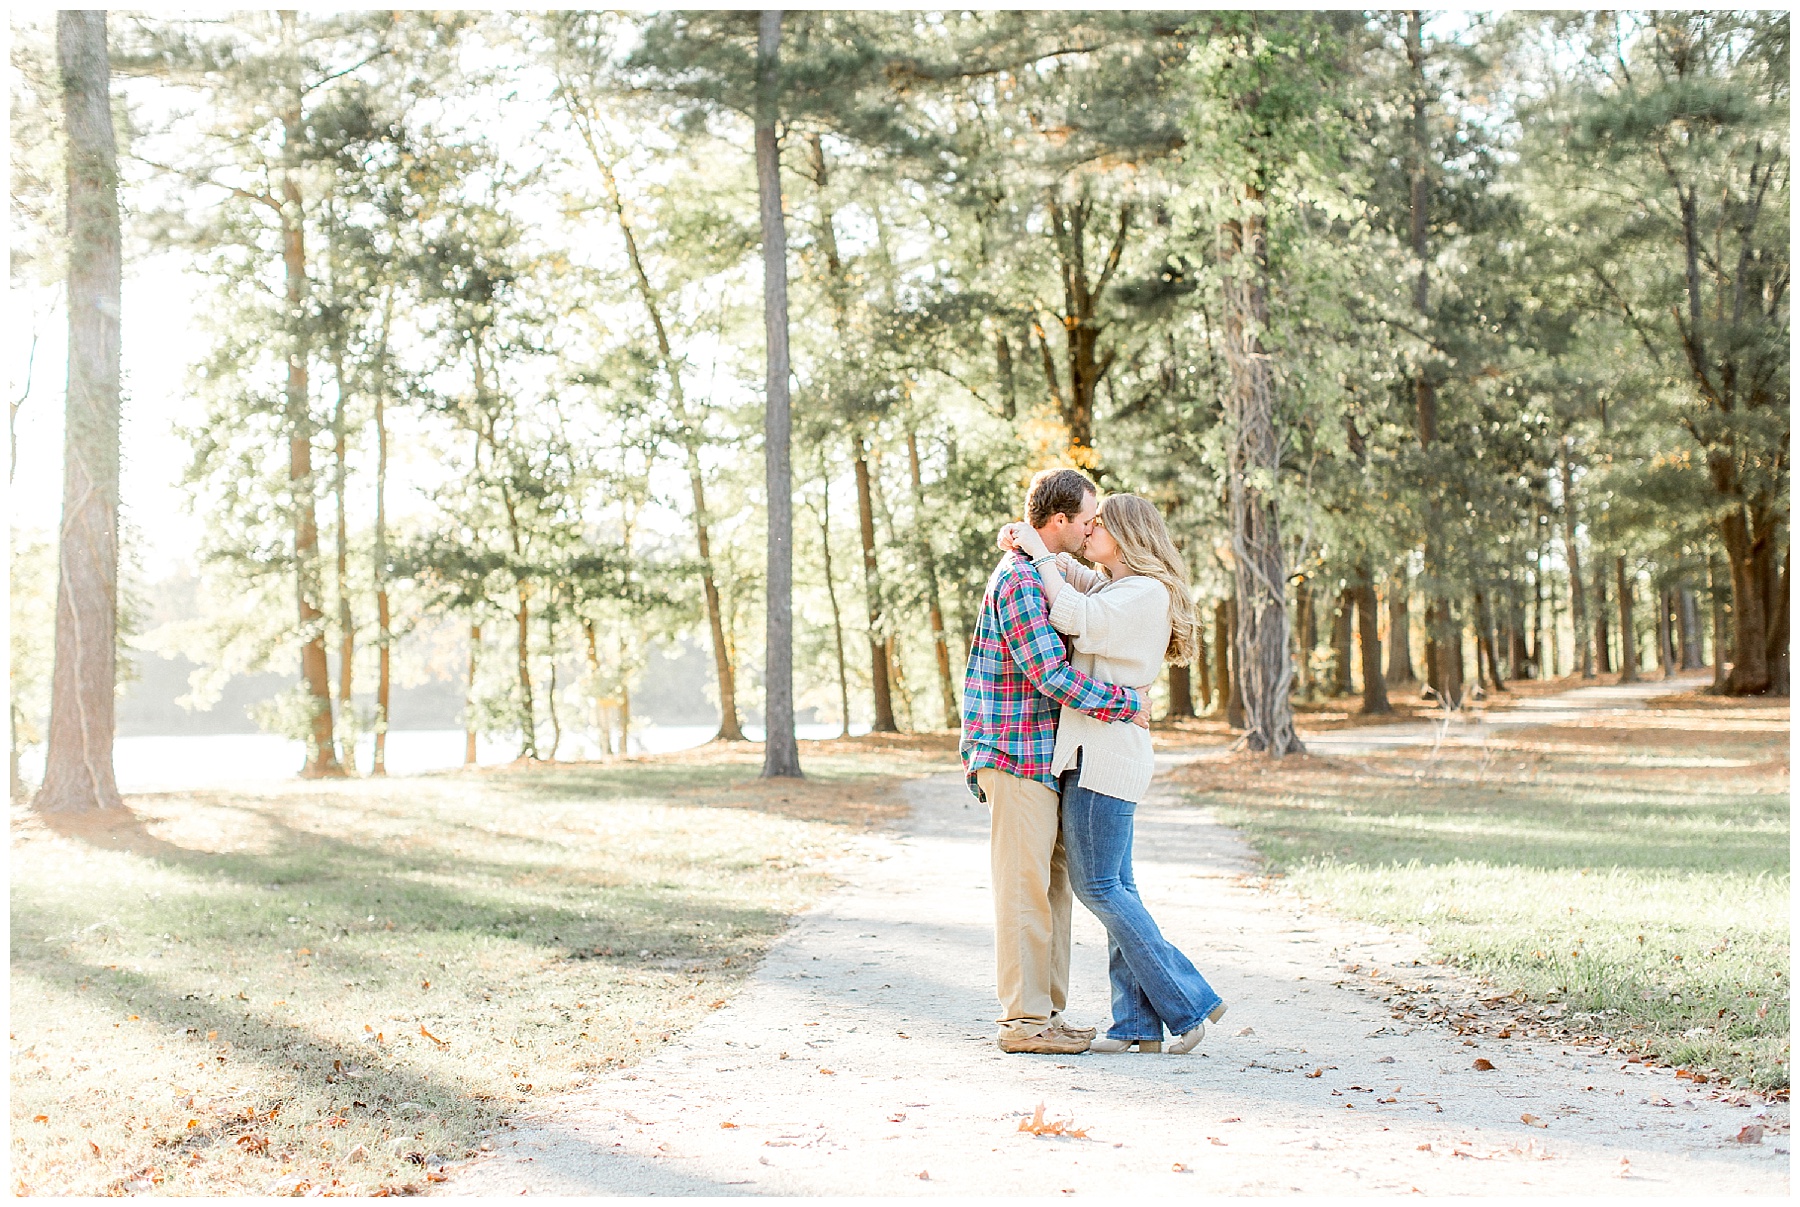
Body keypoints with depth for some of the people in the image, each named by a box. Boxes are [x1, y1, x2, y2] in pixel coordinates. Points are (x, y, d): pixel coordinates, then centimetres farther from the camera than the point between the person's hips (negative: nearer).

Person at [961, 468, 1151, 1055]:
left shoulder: (1045, 575, 18)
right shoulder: (1019, 579, -15)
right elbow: (1052, 675, -22)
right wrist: (1128, 703, -15)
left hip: (1045, 758, 10)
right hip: (1018, 756, -10)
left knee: (1054, 885, 12)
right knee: (1025, 887, -5)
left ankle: (1047, 1012, 19)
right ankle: (1024, 1021, 1)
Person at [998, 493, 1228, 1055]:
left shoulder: (1147, 593, -10)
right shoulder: (1110, 588, 17)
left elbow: (1075, 617, -24)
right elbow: (1062, 567, 28)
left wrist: (1038, 551, -14)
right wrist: (1025, 540, 7)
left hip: (1105, 751, -10)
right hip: (1093, 753, 10)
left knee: (1098, 885, -6)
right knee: (1114, 887, 7)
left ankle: (1188, 1001, 0)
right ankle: (1138, 1023, 8)